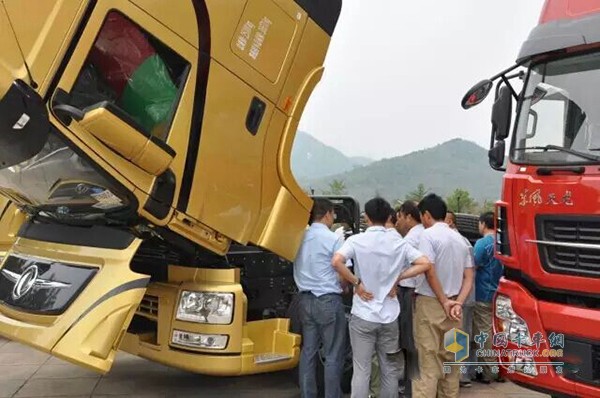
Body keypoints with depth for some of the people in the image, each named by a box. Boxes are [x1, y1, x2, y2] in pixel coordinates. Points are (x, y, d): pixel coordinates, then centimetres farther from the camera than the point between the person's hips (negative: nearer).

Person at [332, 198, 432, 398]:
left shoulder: (356, 240, -8)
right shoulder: (398, 242, 0)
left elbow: (336, 261, -25)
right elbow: (425, 264, -7)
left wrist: (356, 282, -13)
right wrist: (398, 277, 0)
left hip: (363, 315, -3)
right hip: (389, 315, 3)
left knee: (361, 370, 3)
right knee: (389, 369, 15)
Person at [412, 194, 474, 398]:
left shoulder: (428, 235, -10)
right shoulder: (459, 238, 13)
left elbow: (430, 271, -19)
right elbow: (469, 277, 8)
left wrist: (444, 302, -12)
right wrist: (458, 303, -2)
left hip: (430, 303, -7)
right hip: (452, 305, 7)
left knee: (429, 362, -5)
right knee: (450, 360, 14)